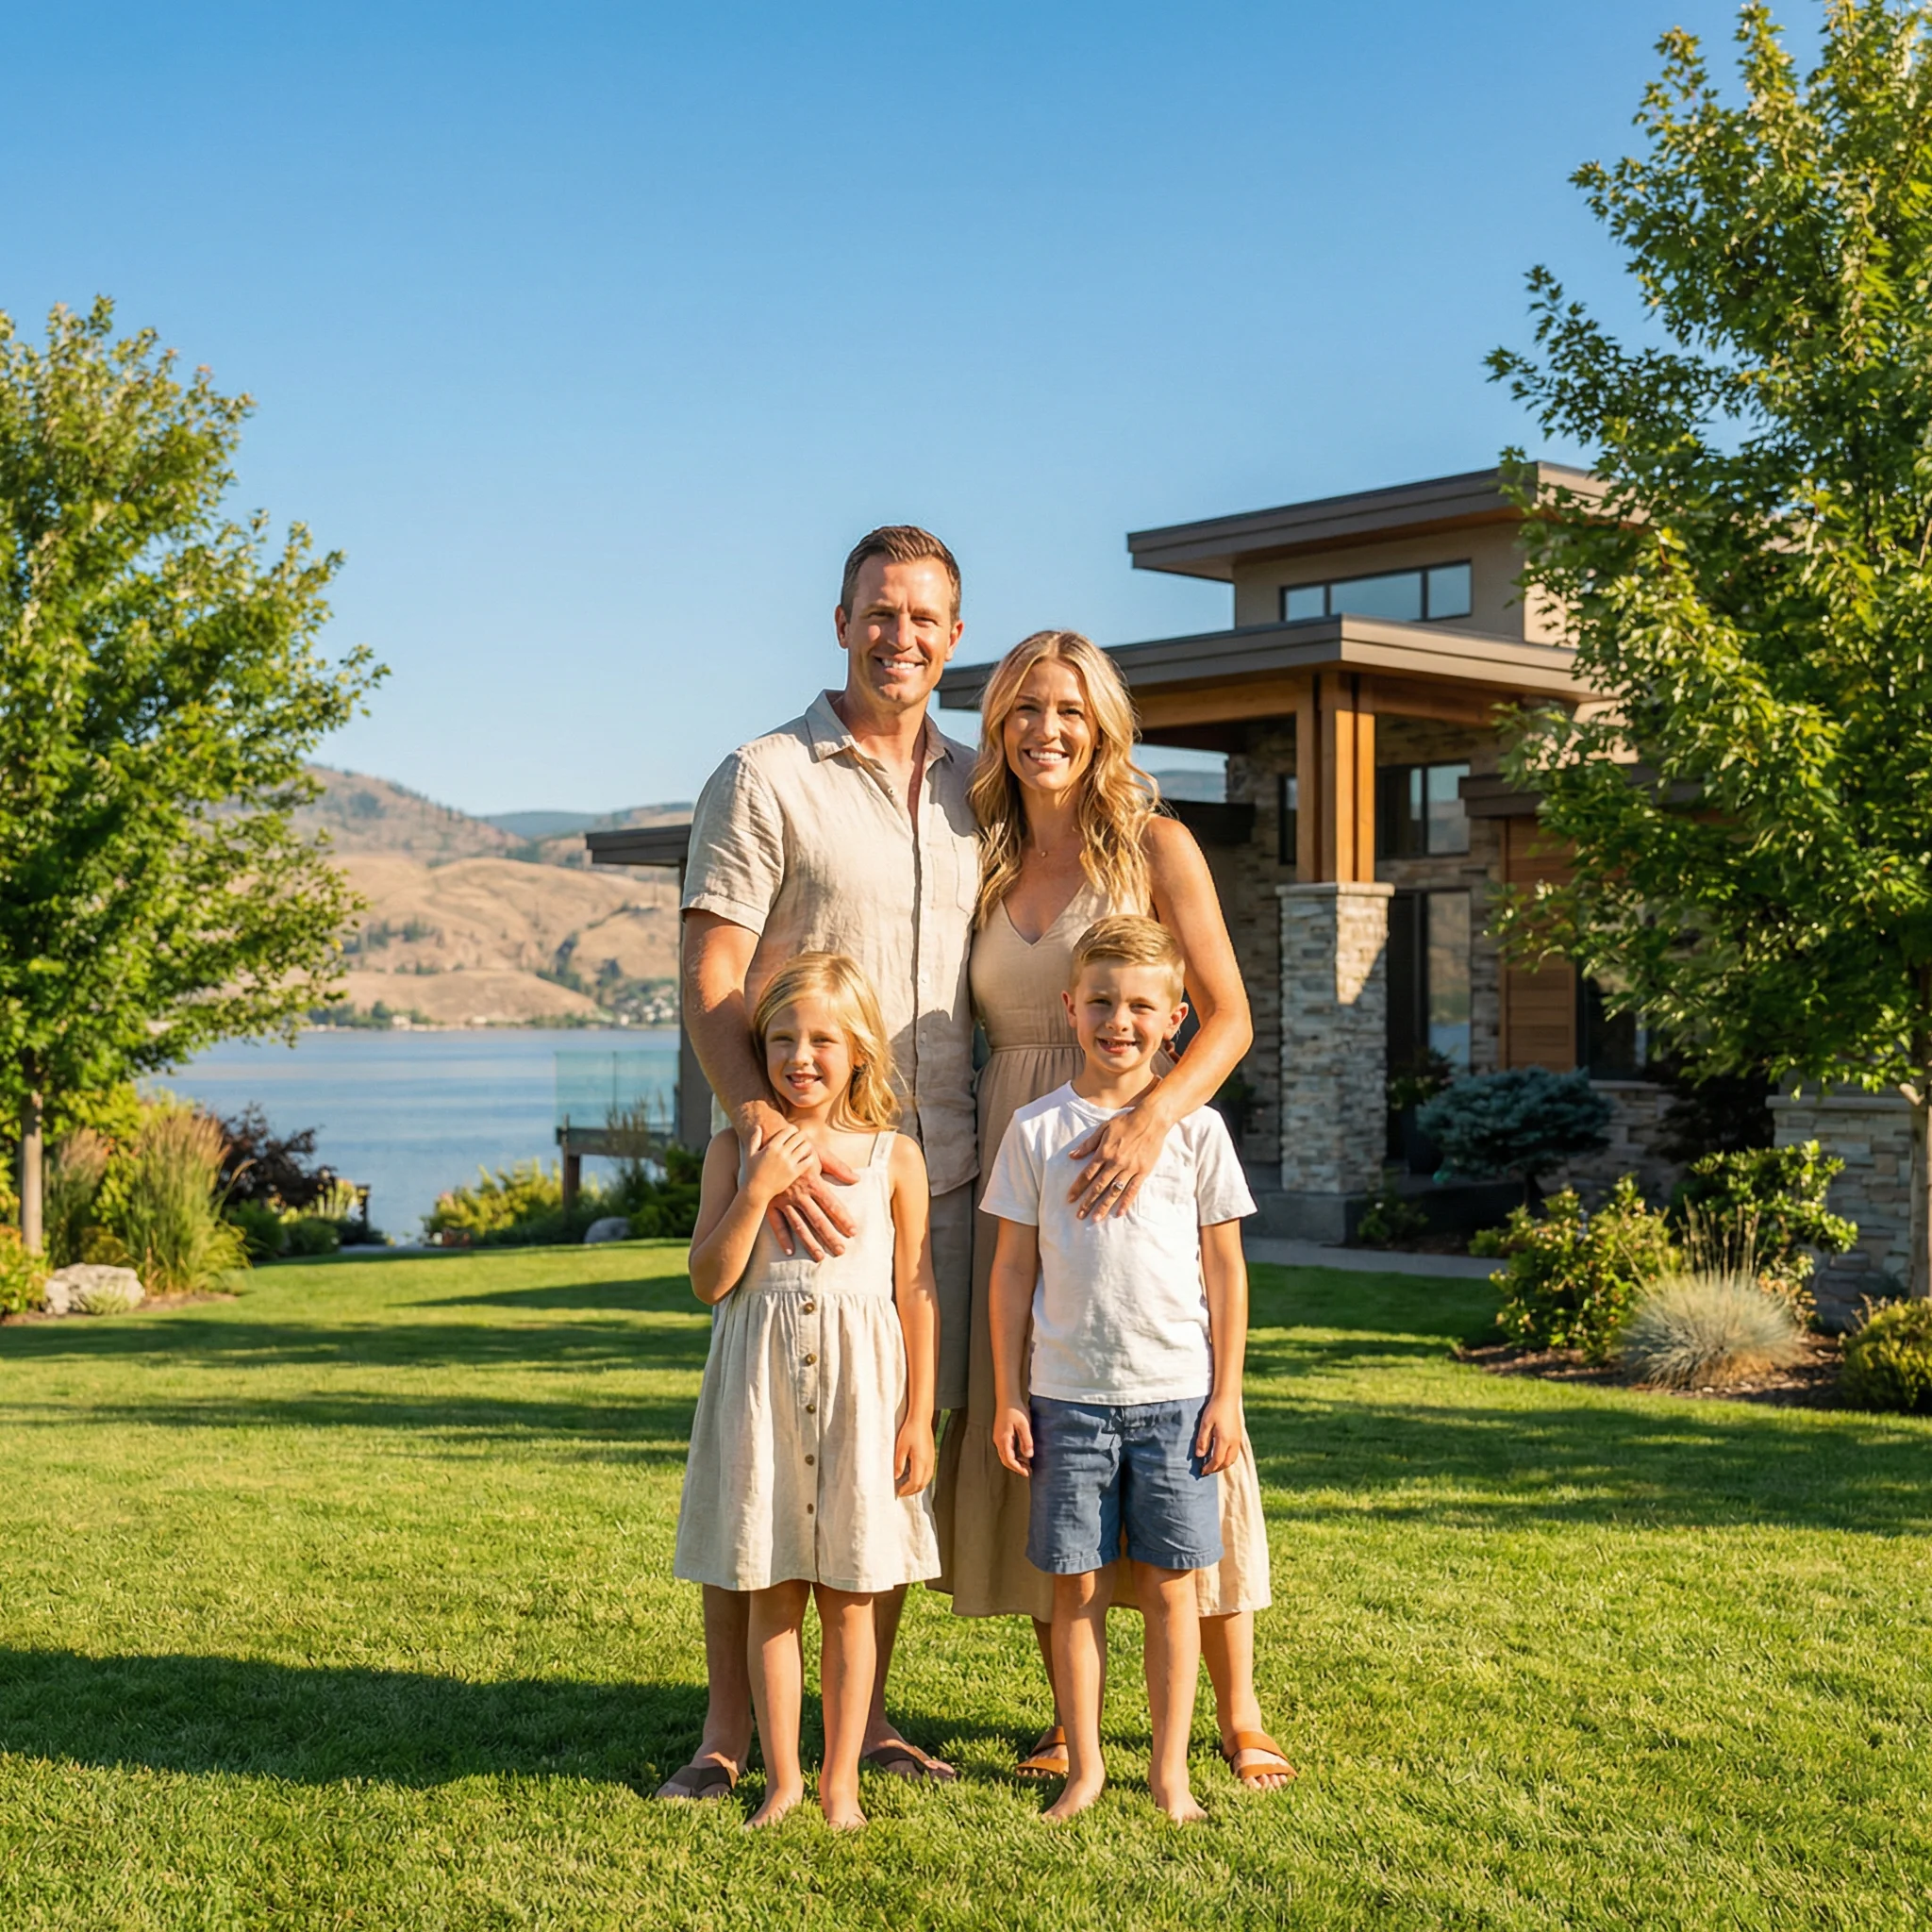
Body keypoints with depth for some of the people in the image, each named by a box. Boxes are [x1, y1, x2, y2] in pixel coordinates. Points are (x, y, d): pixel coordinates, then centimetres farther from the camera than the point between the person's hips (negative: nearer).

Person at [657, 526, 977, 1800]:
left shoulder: (975, 791, 13)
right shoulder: (765, 781, -4)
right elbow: (709, 993, -11)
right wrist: (771, 1139, -24)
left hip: (940, 1171, 5)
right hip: (800, 1168, -5)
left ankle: (864, 1716, 21)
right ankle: (728, 1733, 11)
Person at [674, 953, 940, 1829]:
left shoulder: (894, 1157, 1)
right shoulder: (737, 1150, 2)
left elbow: (916, 1293, 2)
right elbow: (710, 1279, -4)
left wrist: (920, 1415, -1)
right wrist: (759, 1188, -15)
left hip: (858, 1390, 0)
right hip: (763, 1386, 1)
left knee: (849, 1598, 6)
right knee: (772, 1594, 6)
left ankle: (840, 1779, 18)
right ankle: (782, 1776, 18)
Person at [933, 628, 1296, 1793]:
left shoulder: (1154, 846, -1)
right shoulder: (988, 866, 12)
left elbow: (1230, 1017, -8)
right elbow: (962, 1032, 15)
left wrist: (1154, 1117, -25)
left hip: (1131, 1161, -4)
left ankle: (1239, 1715, 9)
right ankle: (1073, 1721, 15)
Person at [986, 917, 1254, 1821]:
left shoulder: (1195, 1128, 2)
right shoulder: (1036, 1129, 2)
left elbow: (1225, 1268, 4)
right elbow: (1013, 1269, 5)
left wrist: (1226, 1395, 1)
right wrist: (1007, 1397, 2)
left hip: (1176, 1392, 0)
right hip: (1068, 1394, 0)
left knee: (1168, 1582, 5)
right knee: (1076, 1585, 5)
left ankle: (1169, 1769, 16)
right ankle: (1084, 1765, 17)